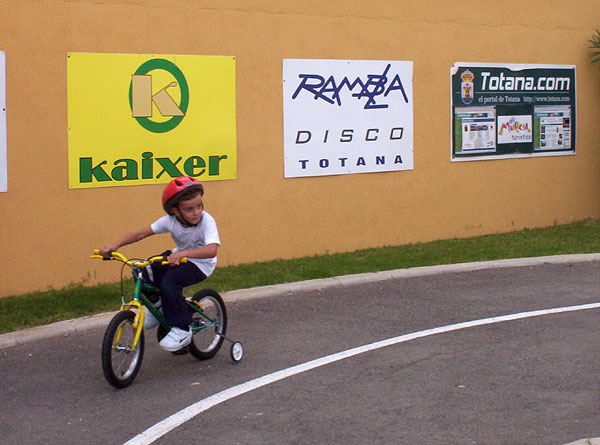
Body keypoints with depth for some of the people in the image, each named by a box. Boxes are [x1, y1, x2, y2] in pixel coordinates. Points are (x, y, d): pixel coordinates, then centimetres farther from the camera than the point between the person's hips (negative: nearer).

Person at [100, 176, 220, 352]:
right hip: (179, 256, 7)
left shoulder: (207, 222, -27)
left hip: (200, 264, -7)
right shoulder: (170, 220, -13)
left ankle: (182, 329, -20)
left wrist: (183, 253, -55)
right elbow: (142, 233, -10)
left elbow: (212, 250, -43)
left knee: (170, 281, -32)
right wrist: (116, 245, -20)